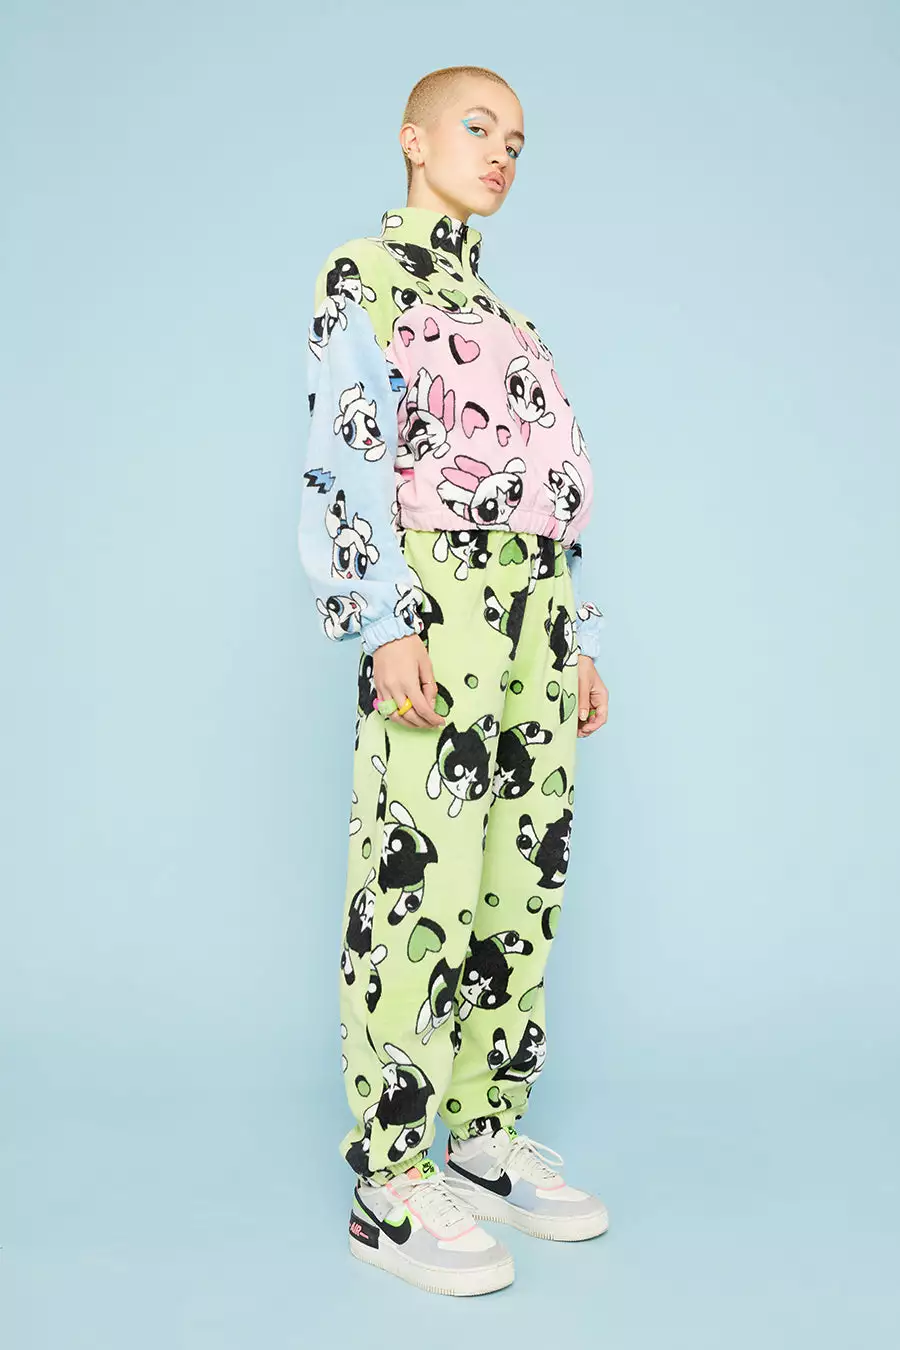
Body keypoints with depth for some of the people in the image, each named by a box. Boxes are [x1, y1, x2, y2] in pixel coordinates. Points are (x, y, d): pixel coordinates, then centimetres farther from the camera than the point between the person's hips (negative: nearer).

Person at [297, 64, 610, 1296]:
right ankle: (387, 1186, -2)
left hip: (539, 617, 8)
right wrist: (384, 622, -19)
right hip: (440, 599, -7)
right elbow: (345, 459, -8)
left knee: (521, 891, 6)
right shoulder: (363, 277, 5)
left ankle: (488, 1141, 17)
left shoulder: (502, 315, 26)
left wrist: (581, 638, 16)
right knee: (416, 886, -10)